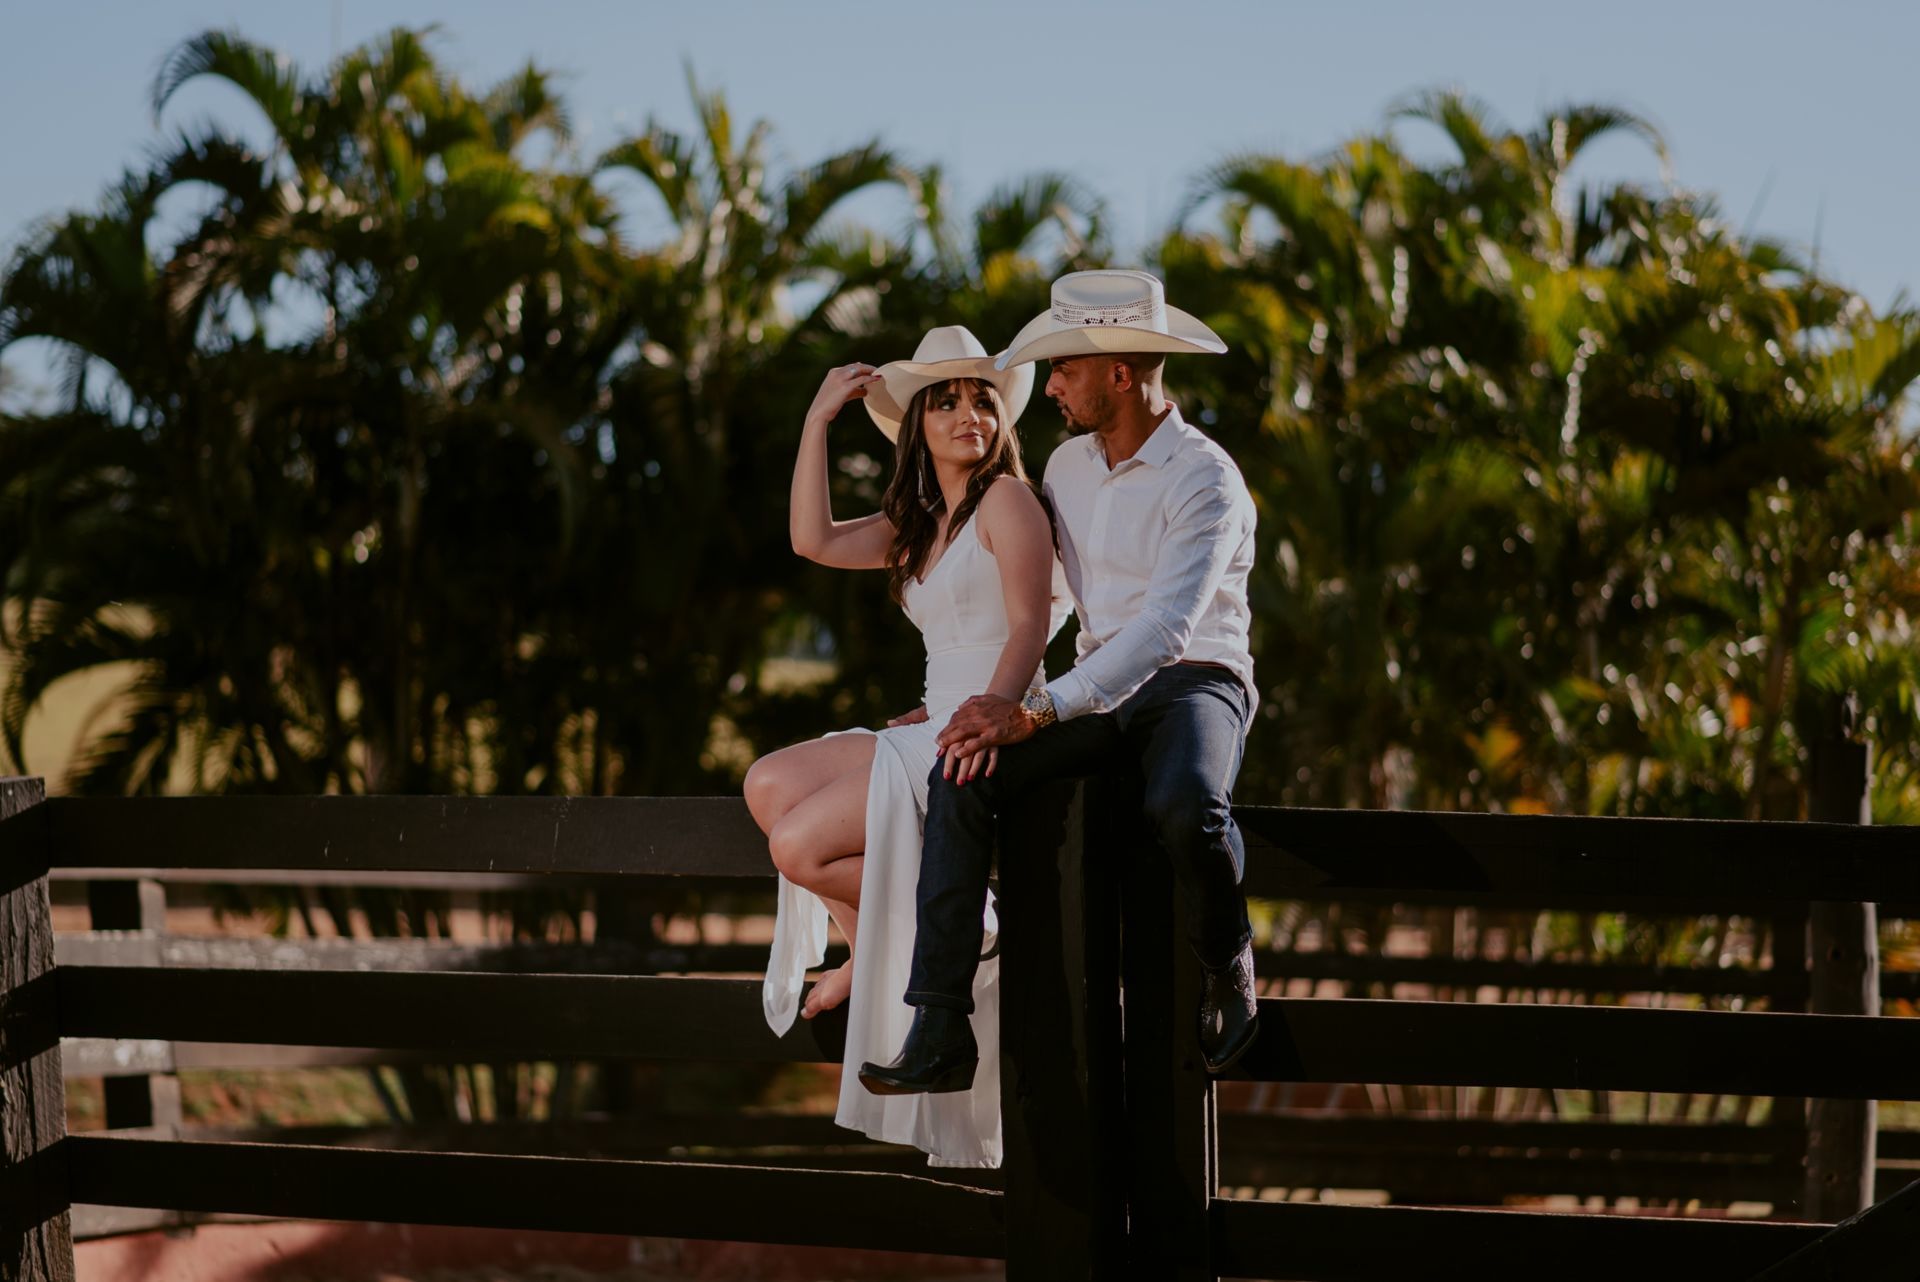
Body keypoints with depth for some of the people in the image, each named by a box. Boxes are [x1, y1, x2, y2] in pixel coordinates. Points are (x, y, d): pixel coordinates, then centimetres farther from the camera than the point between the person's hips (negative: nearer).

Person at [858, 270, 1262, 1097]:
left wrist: (1038, 710, -30)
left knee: (1184, 804, -40)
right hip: (1101, 689, 6)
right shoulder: (1068, 466, 12)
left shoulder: (1204, 480, -13)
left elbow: (1165, 626, -24)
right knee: (961, 775, -21)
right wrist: (988, 698, 7)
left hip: (1196, 683, -6)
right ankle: (939, 1034, -26)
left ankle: (1227, 969, -7)